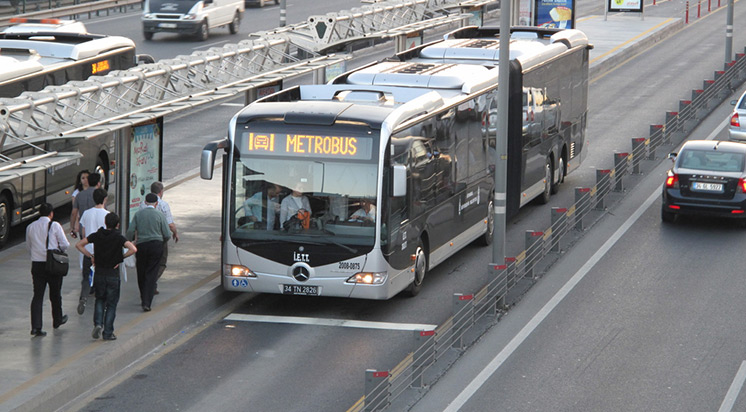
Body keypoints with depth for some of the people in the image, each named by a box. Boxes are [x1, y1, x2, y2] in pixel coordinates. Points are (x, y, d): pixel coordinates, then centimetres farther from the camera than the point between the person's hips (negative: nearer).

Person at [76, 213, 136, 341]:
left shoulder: (97, 235, -2)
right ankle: (108, 333, 7)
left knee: (100, 300, 21)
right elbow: (133, 249, -23)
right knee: (111, 304, 7)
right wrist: (122, 257, -8)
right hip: (113, 274, -2)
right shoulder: (118, 238, -10)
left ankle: (98, 323, -1)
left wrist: (90, 256, 4)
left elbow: (79, 245, -1)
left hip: (99, 273, 2)